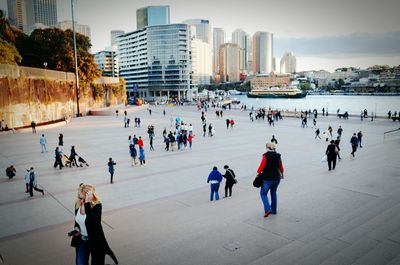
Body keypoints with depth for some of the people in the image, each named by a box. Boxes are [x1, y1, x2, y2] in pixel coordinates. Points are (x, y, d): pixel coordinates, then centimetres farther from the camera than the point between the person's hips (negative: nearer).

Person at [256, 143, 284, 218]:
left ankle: (267, 209, -6)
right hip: (277, 178, 6)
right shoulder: (278, 156, 2)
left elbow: (261, 166, -17)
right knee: (273, 193, 21)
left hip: (267, 178, -6)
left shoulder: (266, 156, -15)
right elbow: (281, 167, 11)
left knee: (263, 193, 9)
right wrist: (282, 174, 31)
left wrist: (258, 172, 1)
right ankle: (273, 210, 27)